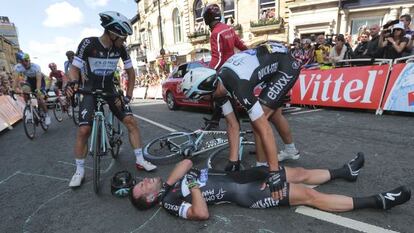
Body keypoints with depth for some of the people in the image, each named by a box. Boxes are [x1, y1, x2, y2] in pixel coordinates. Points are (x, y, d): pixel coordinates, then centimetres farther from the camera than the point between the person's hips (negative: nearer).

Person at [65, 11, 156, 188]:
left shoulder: (120, 48, -10)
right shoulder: (88, 43, -19)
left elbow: (131, 72, -1)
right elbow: (75, 68, -13)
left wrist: (128, 96, -7)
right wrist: (72, 83, -35)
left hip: (110, 89, 3)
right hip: (90, 90, -3)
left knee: (131, 121, -10)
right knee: (84, 130, -14)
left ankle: (140, 160, 3)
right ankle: (79, 171, 6)